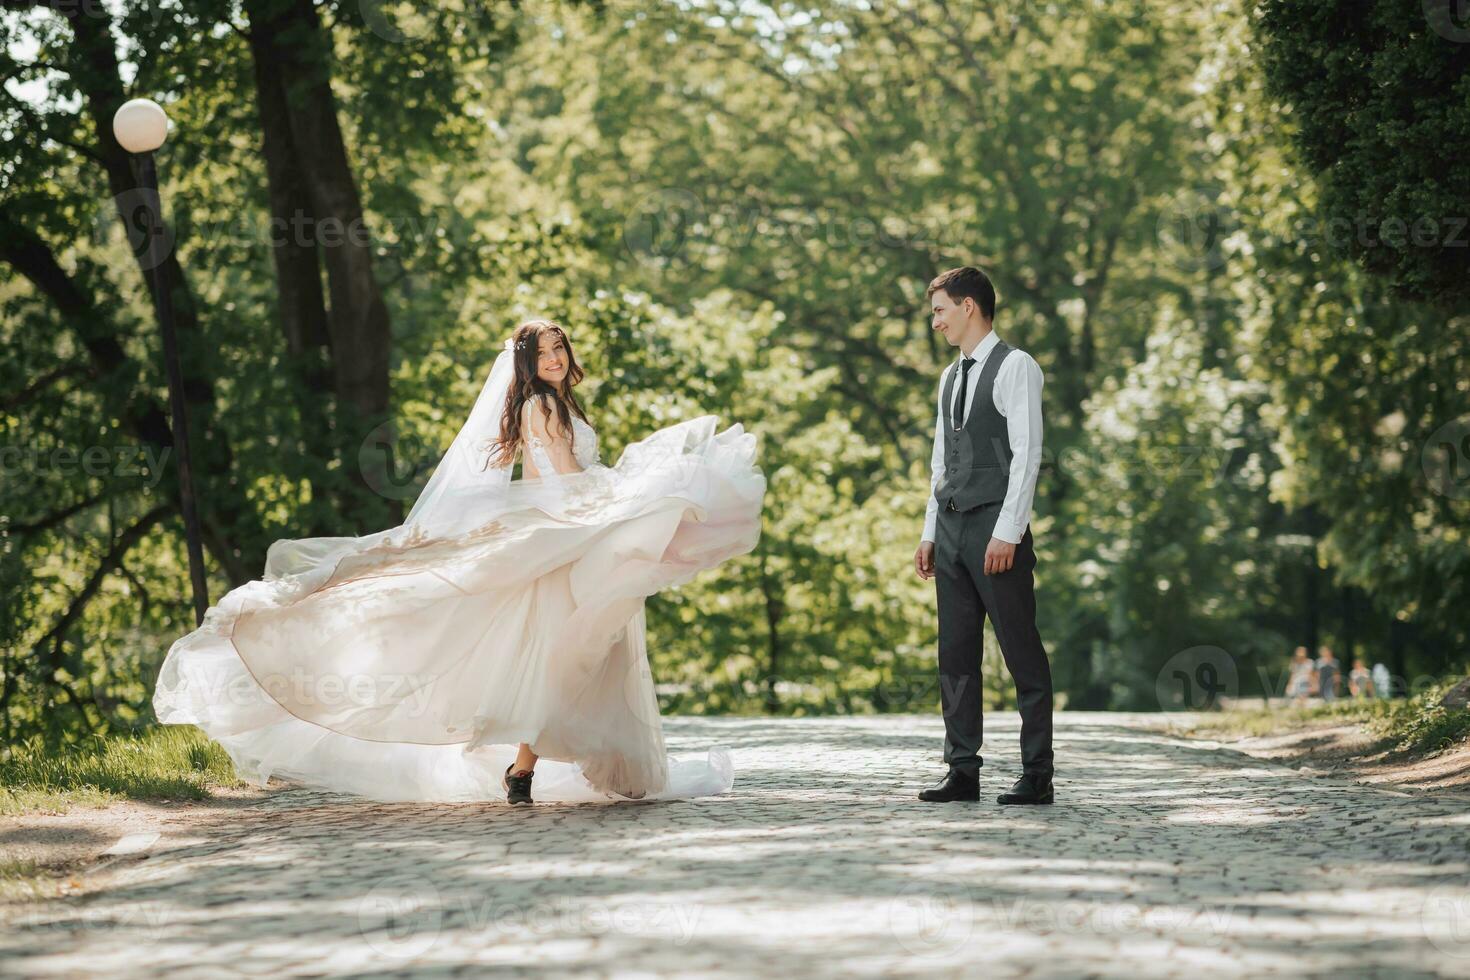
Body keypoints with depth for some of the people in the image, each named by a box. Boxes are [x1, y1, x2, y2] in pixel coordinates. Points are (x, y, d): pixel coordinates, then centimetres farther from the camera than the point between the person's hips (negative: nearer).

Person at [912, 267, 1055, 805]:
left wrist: (1007, 533, -19)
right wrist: (930, 532, 15)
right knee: (956, 655, 7)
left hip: (996, 530, -8)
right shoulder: (951, 376, 19)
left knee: (1022, 653, -5)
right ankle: (962, 771, 10)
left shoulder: (1015, 367, -6)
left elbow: (1027, 452, -13)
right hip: (952, 529, 8)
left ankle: (1037, 776, -2)